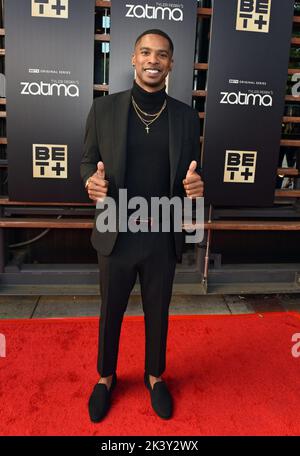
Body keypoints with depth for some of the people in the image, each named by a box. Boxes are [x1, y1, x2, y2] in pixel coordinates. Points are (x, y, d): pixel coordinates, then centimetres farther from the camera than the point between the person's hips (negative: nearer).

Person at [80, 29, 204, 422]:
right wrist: (92, 181, -20)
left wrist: (196, 185, -17)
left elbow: (191, 171, 7)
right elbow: (88, 161, 3)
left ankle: (155, 376, 44)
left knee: (158, 312, 18)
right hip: (115, 234, 0)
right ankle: (106, 377, 43)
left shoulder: (186, 116, 1)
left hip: (163, 236, 1)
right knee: (111, 312, 17)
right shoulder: (104, 109, -3)